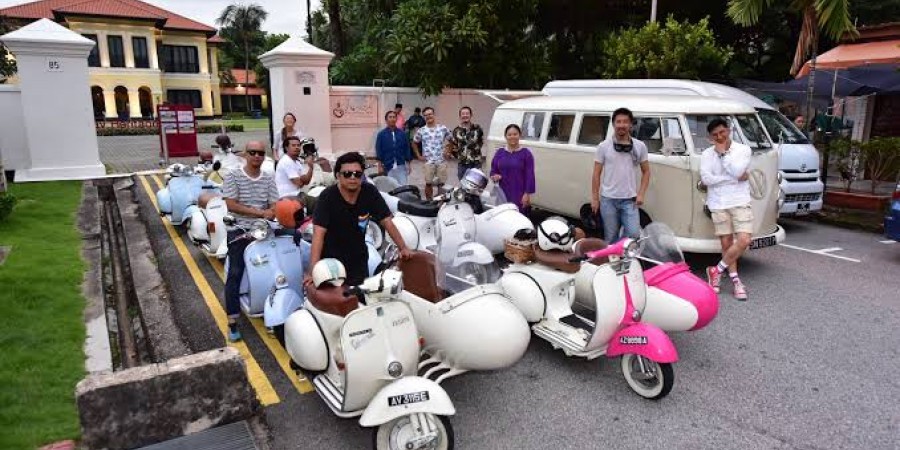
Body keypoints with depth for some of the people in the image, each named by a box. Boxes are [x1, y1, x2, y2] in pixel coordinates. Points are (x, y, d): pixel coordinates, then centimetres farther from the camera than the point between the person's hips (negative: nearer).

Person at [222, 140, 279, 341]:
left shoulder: (268, 179, 9)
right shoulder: (233, 176, -1)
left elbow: (275, 206, 3)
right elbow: (231, 205, -11)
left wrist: (271, 213, -22)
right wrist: (260, 213, -18)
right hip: (239, 230, -3)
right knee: (236, 273, -10)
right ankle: (232, 321, -8)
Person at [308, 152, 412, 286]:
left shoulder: (370, 192, -9)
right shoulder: (328, 197, -20)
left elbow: (387, 222, -6)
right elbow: (319, 233, -27)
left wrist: (403, 248, -15)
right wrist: (314, 270, -36)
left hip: (359, 261, 3)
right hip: (331, 261, -3)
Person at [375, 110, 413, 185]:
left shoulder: (402, 133, 3)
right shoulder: (381, 134, -1)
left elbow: (407, 148, 7)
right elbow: (378, 150, -2)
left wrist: (408, 163, 5)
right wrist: (380, 165, -6)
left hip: (401, 166, 1)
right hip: (388, 166, -1)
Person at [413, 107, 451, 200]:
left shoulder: (443, 128, 4)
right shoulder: (421, 131, 3)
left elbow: (451, 140, 14)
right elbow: (414, 143, 15)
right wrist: (419, 156, 7)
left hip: (441, 161, 0)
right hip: (428, 161, 0)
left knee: (441, 184, 4)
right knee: (428, 183, 2)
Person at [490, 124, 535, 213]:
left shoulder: (526, 153, 1)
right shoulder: (499, 152, 11)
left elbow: (530, 175, -3)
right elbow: (493, 171, 16)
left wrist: (527, 194, -10)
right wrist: (494, 176, -8)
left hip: (520, 195, -3)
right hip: (503, 194, 3)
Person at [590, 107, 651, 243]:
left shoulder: (640, 146, 4)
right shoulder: (603, 146, 1)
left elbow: (646, 172, 10)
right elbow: (596, 174, 3)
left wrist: (641, 194, -2)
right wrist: (594, 198, -1)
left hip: (630, 200, 1)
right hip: (608, 199, -1)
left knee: (634, 234, -8)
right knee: (610, 237, 8)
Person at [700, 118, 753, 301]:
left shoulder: (743, 150, 1)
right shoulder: (707, 154, 4)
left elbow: (736, 171, -15)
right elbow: (706, 178, -10)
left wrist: (723, 153, -9)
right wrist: (736, 179, -11)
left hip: (740, 202, -1)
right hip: (718, 204, 1)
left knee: (744, 241, -13)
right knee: (726, 243, 4)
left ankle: (717, 270, 4)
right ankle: (736, 280, 15)